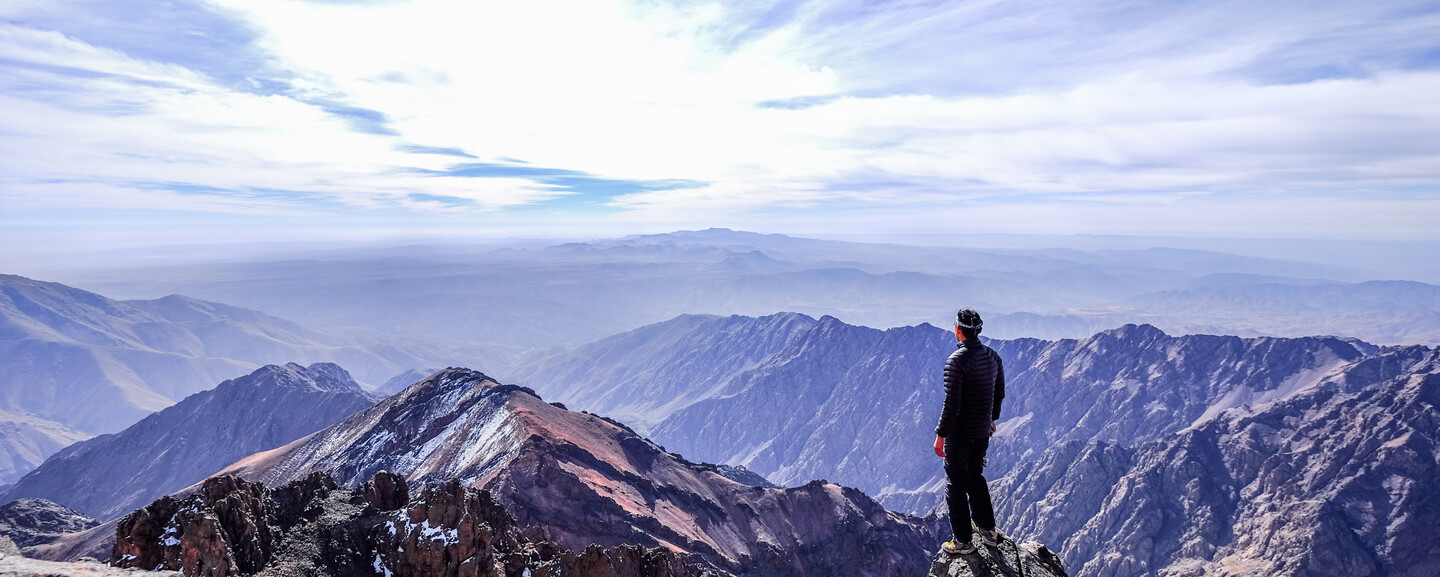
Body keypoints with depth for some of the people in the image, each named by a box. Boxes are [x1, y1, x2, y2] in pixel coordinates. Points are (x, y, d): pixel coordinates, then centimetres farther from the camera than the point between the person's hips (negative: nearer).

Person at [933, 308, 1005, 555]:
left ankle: (963, 541, 16)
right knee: (975, 476, 25)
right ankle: (988, 529, 34)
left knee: (956, 484, 7)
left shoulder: (956, 361, -23)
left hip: (959, 433, -7)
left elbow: (952, 403, -24)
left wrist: (940, 434, -15)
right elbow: (1000, 393, 11)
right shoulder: (993, 356, 0)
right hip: (983, 431, 7)